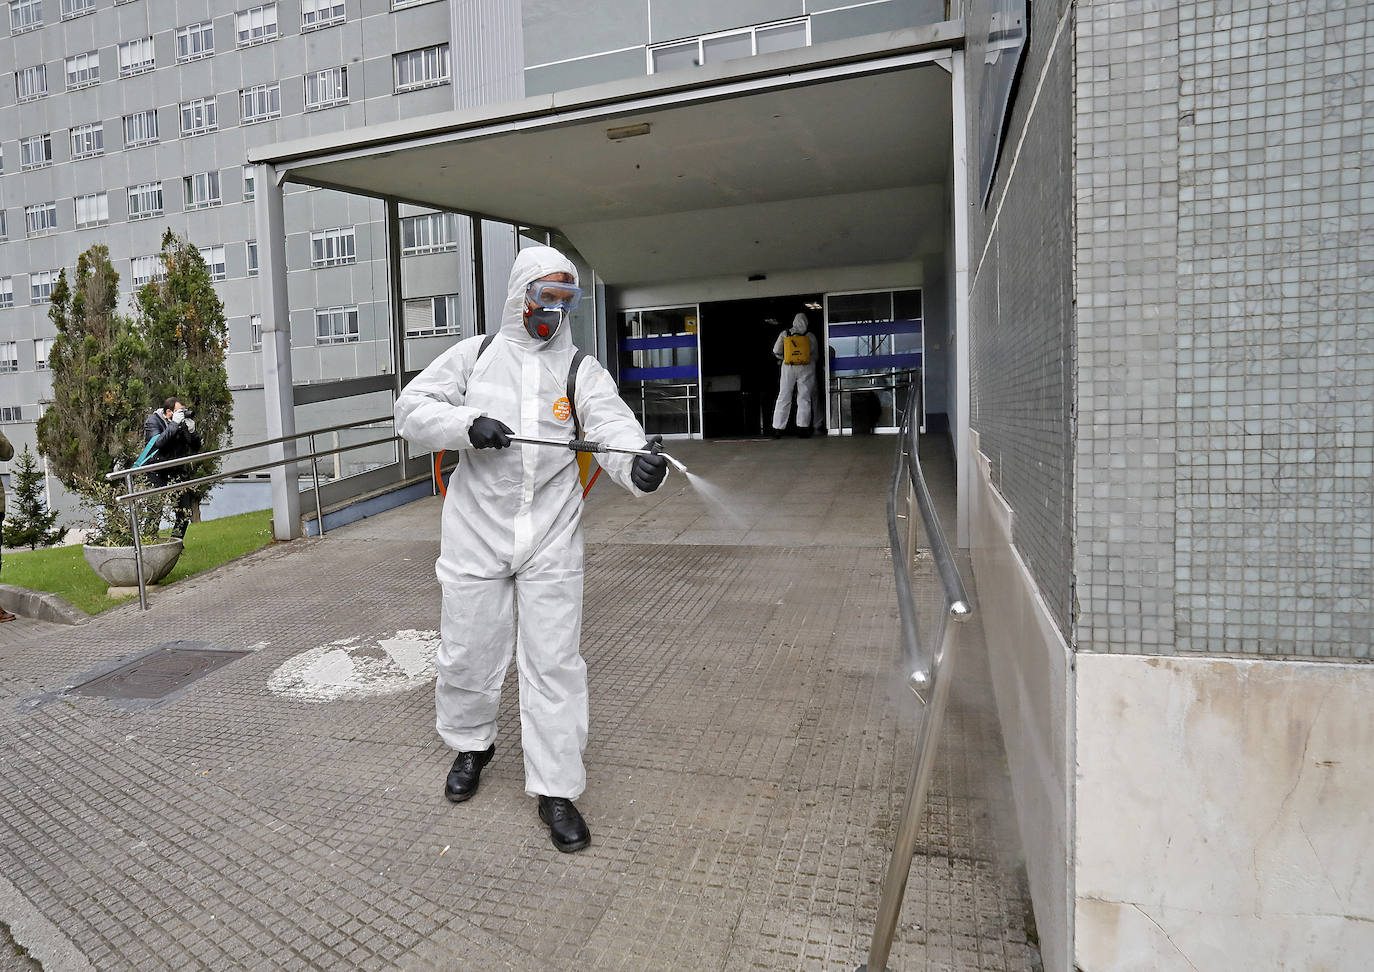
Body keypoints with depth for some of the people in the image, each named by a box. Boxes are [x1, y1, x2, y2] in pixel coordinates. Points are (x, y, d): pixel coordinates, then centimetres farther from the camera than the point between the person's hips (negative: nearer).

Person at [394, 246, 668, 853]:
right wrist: (468, 425, -18)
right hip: (476, 531, 1)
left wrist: (637, 463, -37)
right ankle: (472, 744, 40)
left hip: (551, 537, -1)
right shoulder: (474, 355, 6)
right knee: (467, 652, 11)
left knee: (554, 662, 0)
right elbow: (411, 409, 1)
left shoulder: (581, 369, 3)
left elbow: (611, 425, -14)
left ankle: (556, 790, 14)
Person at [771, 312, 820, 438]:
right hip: (806, 368, -1)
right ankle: (803, 427, -2)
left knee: (784, 398, 6)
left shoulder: (784, 334, 2)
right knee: (804, 399, 4)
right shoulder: (810, 336, 1)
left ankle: (777, 429, 4)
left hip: (788, 368, 1)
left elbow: (776, 352, 4)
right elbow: (815, 355, 9)